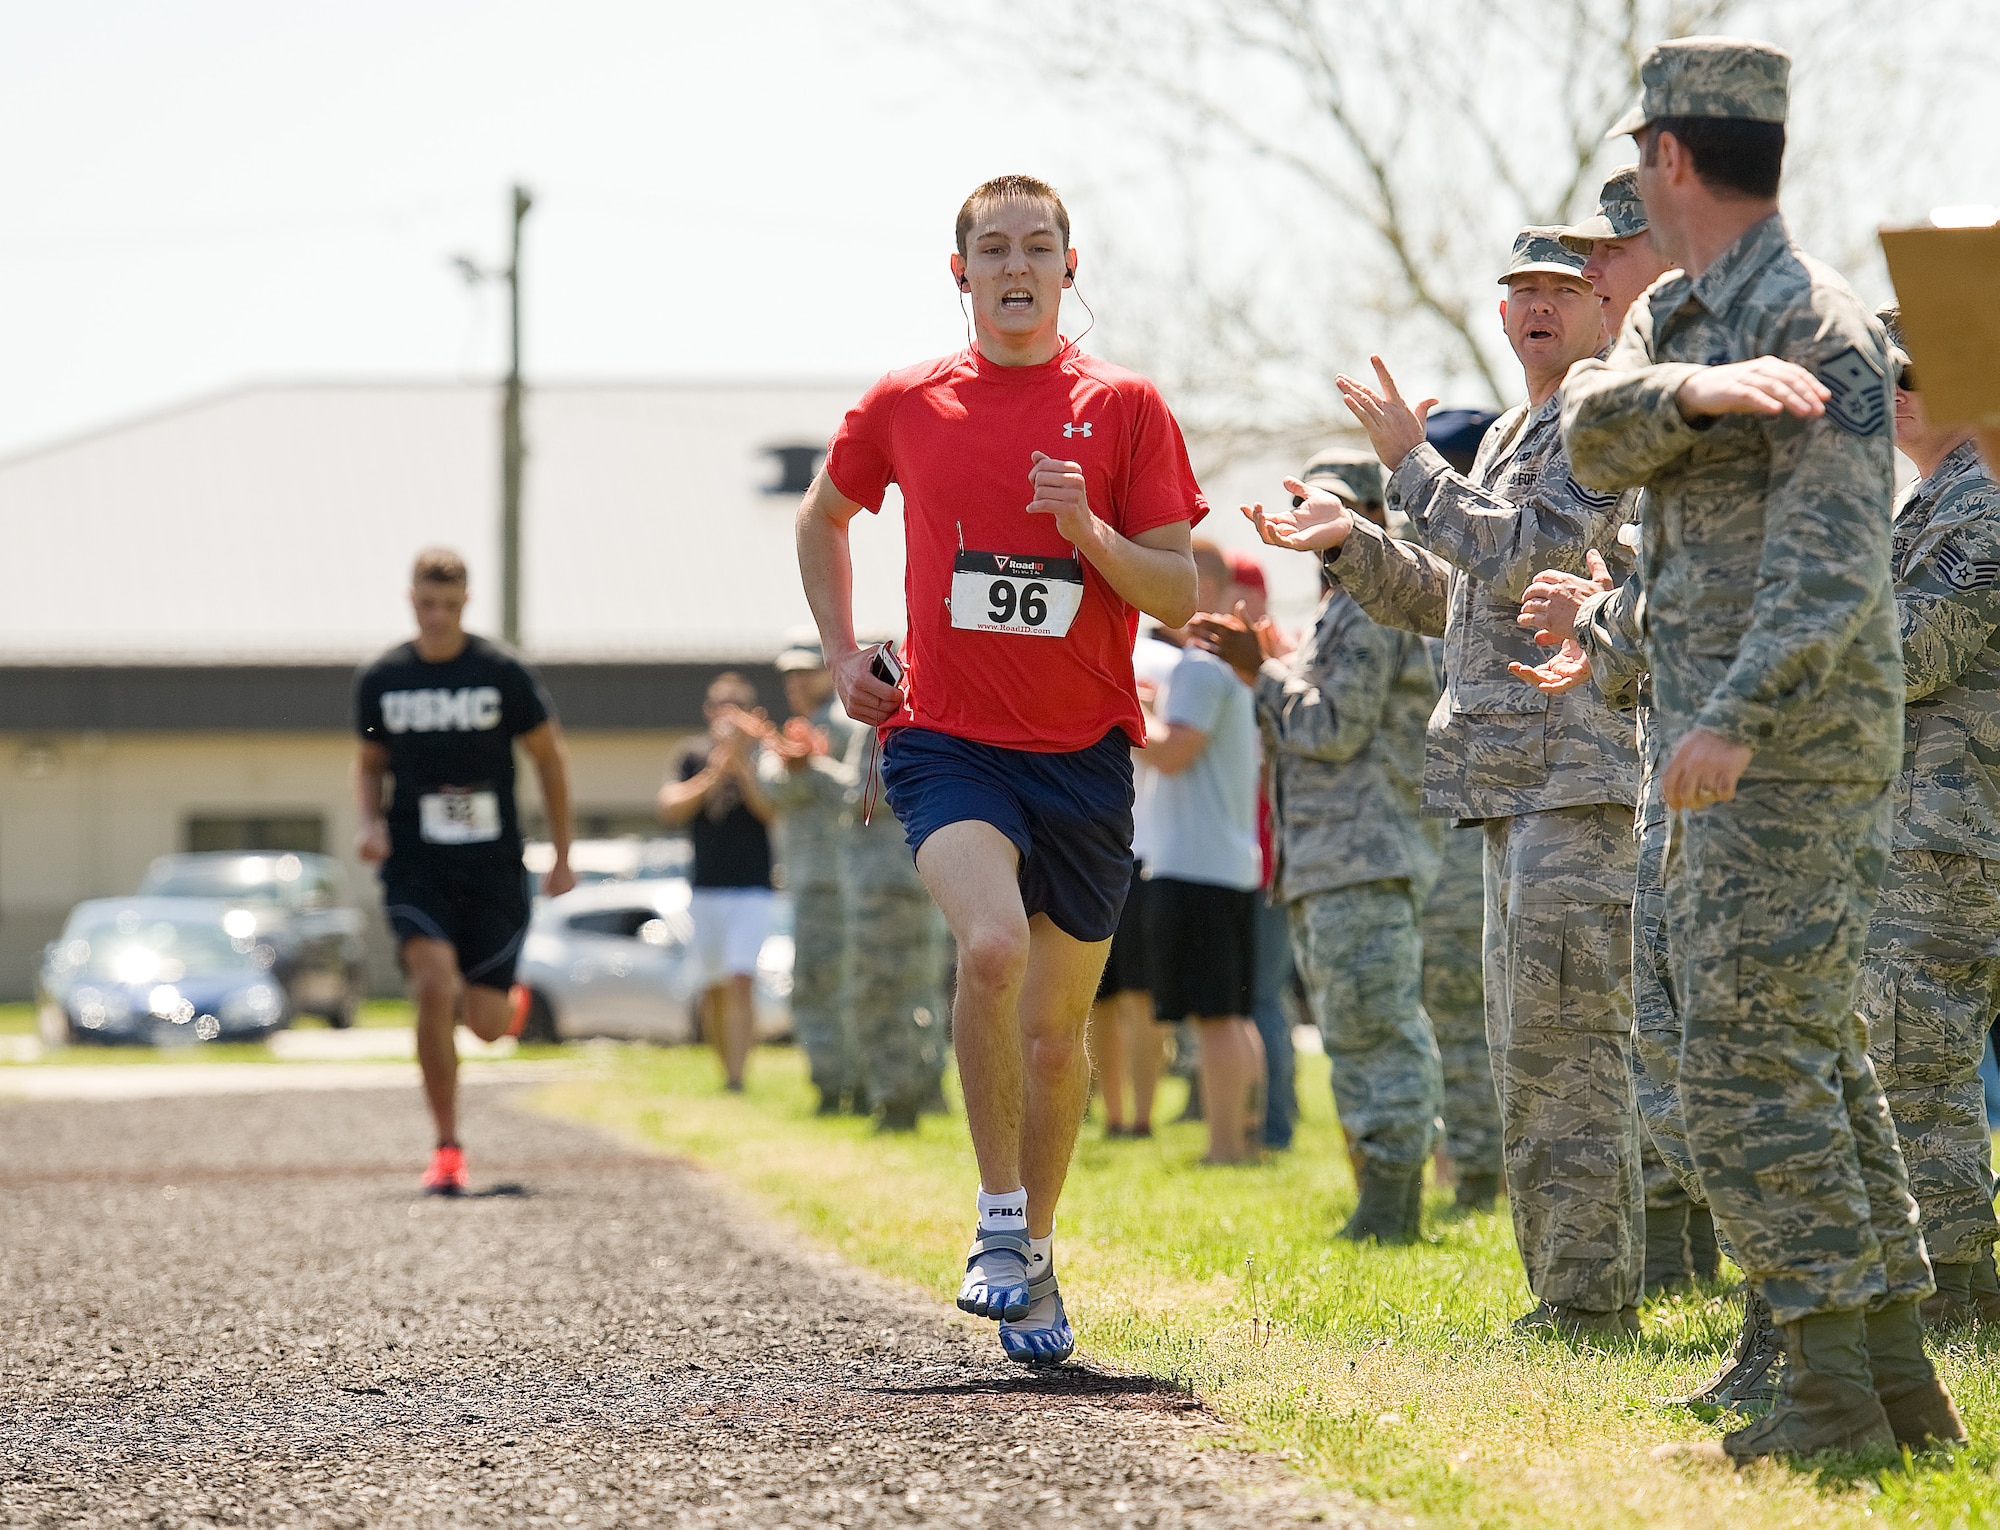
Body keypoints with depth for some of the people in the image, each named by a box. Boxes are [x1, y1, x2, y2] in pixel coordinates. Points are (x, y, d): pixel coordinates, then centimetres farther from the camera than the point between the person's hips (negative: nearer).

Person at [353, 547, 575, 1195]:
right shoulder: (379, 680, 2)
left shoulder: (503, 673, -3)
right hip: (416, 868, 0)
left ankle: (494, 997, 40)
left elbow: (550, 757, 7)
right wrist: (369, 822, -2)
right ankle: (447, 1149, -13)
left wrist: (562, 857, 8)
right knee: (435, 984, -22)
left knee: (488, 1025, -2)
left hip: (494, 869, 0)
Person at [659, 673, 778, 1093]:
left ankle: (737, 1076, -22)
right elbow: (670, 810, -4)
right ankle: (726, 1067, 24)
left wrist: (742, 767, -22)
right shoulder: (694, 756, 7)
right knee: (714, 990, 9)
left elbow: (774, 811, -12)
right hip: (706, 890, 3)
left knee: (741, 980, -16)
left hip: (752, 890, -3)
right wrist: (713, 776, -15)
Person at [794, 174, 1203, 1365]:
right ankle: (1000, 1219, -14)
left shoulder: (1124, 407, 0)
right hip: (947, 741, -1)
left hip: (1085, 754, 1)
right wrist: (844, 654, 12)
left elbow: (1181, 597, -2)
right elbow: (824, 519, 24)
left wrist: (1088, 531, -18)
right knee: (992, 946, -27)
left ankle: (1036, 1247, 29)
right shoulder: (906, 406, 4)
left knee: (1056, 1027, 9)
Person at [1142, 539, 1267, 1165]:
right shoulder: (1233, 659, 19)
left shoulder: (1201, 666, -12)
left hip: (1195, 866, -10)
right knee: (1233, 1015, 14)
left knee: (1213, 1015, -9)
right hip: (1236, 862, 10)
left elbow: (1172, 753, -20)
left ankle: (1225, 1145, -10)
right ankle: (1247, 1134, 16)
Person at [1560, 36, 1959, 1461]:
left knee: (1751, 1067, -13)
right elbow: (1596, 432, -3)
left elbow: (1833, 554, -24)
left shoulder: (1819, 327, -14)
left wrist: (1734, 717, -35)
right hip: (1727, 751, 10)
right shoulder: (1675, 317, 16)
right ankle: (1900, 1378, 13)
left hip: (1794, 746, -10)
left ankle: (1833, 1394, -14)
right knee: (1816, 1060, 10)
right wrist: (1695, 390, -23)